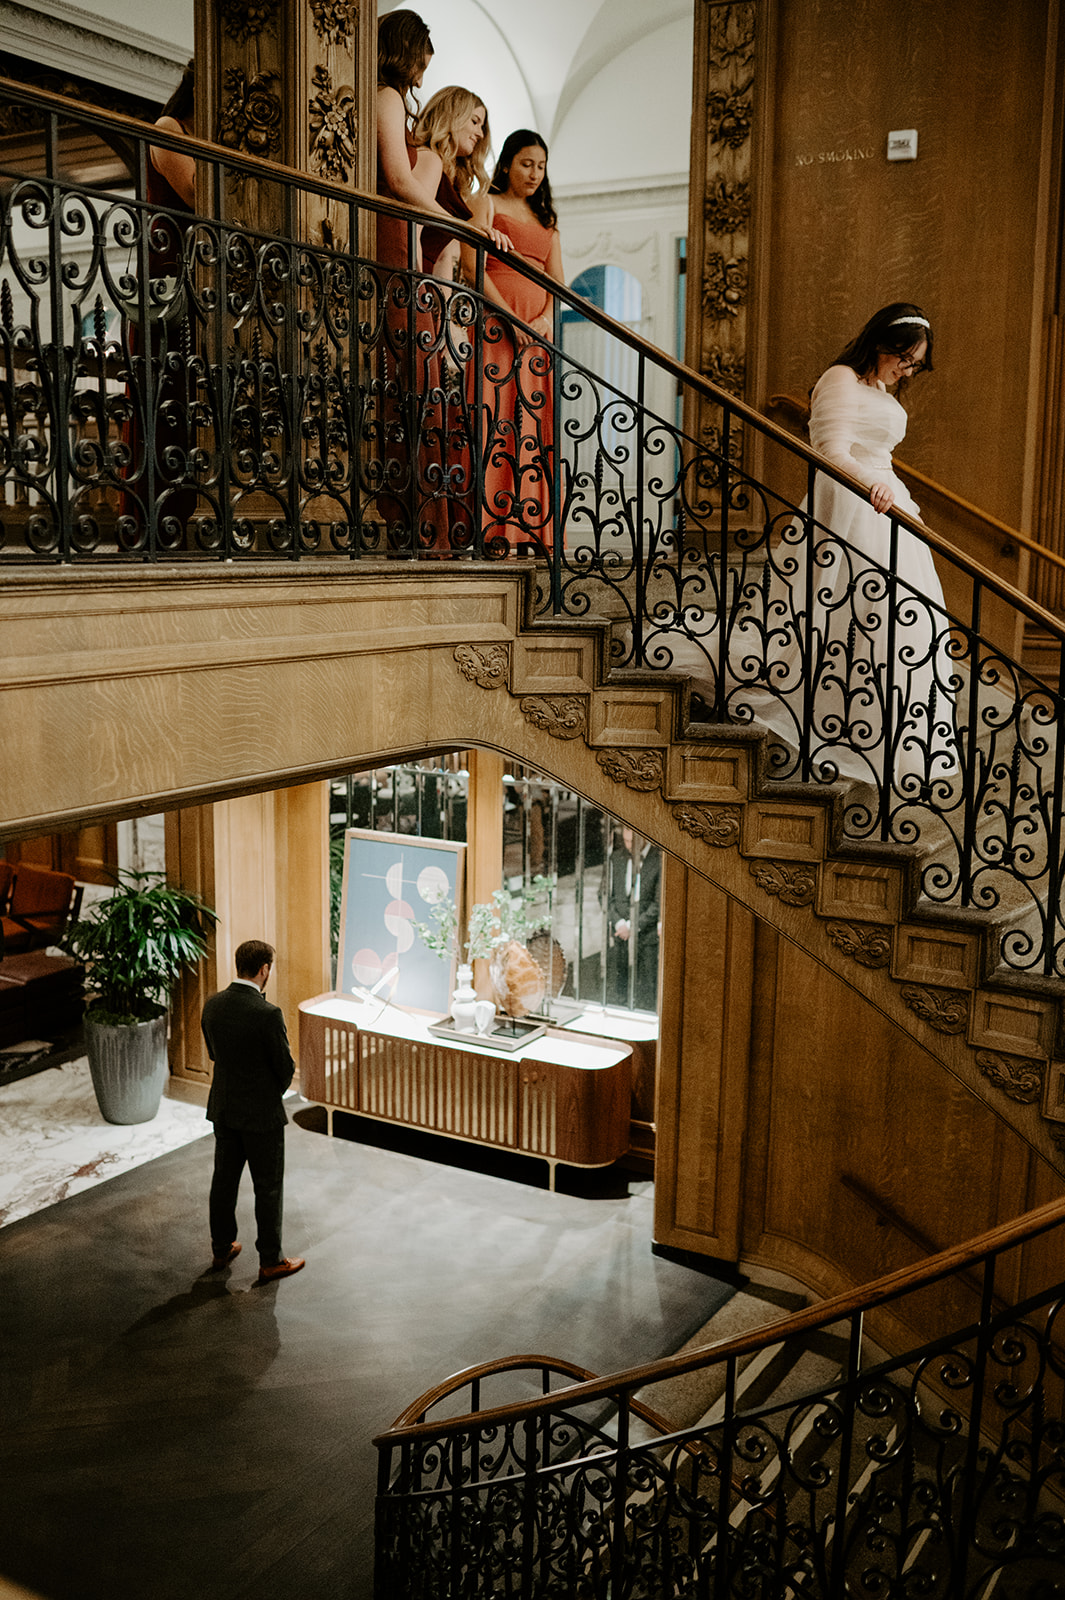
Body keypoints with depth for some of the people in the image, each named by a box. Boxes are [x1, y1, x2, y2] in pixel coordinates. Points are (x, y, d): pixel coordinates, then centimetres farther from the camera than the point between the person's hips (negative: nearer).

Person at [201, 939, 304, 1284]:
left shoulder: (213, 1005, -5)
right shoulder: (267, 1014, -25)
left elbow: (213, 1053, 8)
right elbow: (285, 1068, -16)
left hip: (223, 1109, 6)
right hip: (261, 1113, -6)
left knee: (224, 1179, 19)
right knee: (268, 1188, 8)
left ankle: (221, 1249, 33)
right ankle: (270, 1261, 18)